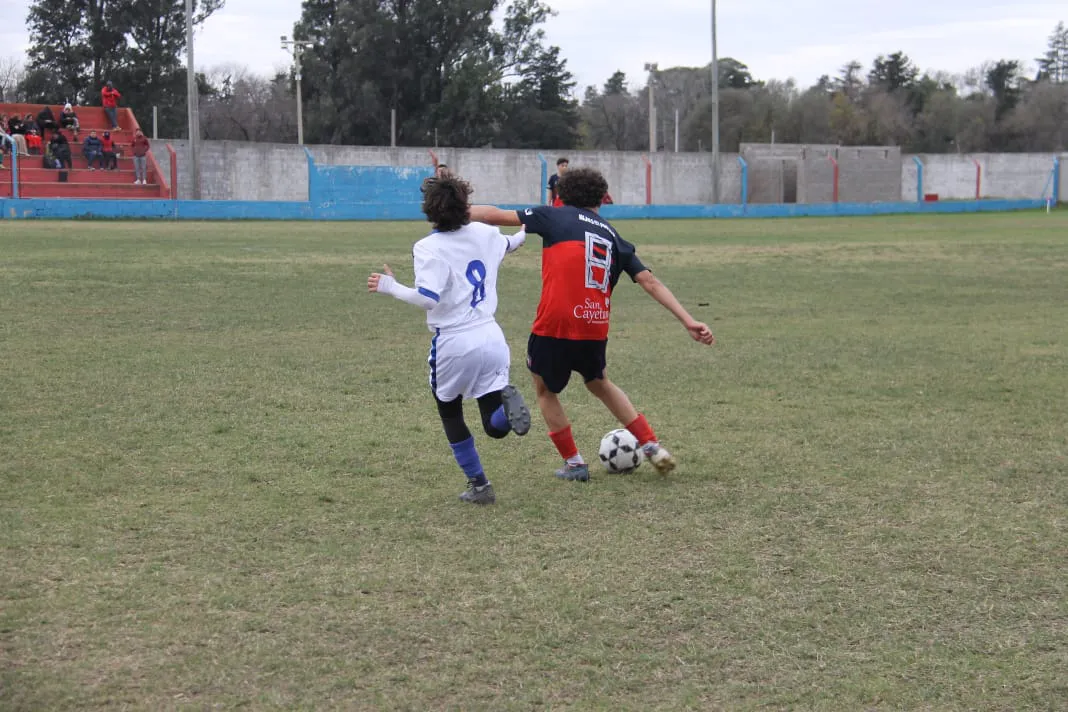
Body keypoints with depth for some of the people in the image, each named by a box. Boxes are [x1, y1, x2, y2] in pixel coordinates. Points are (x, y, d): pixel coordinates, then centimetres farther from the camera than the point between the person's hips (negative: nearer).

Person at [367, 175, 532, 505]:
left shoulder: (429, 248, -14)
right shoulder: (484, 234, 4)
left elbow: (427, 299, -26)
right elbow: (507, 244, 28)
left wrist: (390, 287, -12)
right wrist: (522, 233, 51)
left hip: (454, 344, -4)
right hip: (492, 338, 4)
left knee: (450, 414, 22)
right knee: (497, 427, 9)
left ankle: (479, 485, 17)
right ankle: (505, 399, -25)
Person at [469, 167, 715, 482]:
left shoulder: (554, 217, 6)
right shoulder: (613, 237, 16)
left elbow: (496, 215, 7)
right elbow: (650, 282, 10)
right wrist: (688, 321, 7)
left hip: (554, 325, -4)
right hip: (596, 328, 4)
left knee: (544, 390, 21)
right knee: (599, 383, 31)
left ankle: (574, 463, 21)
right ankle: (652, 446, 27)